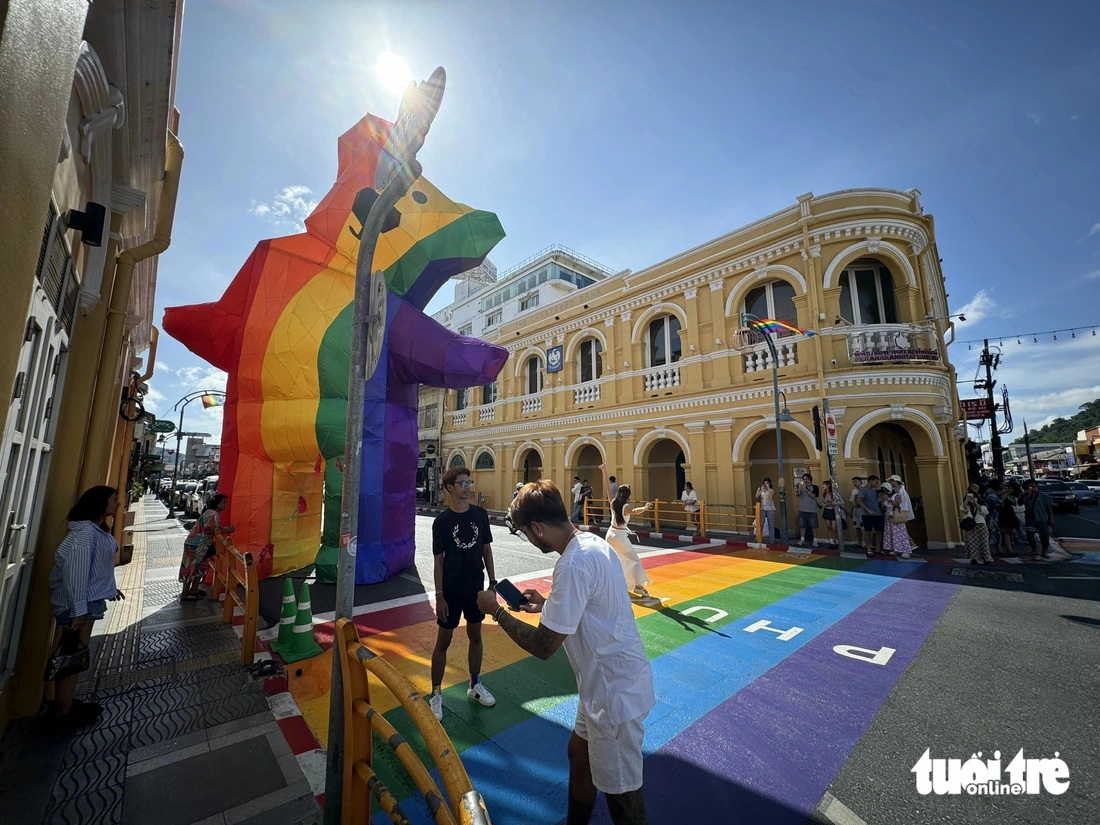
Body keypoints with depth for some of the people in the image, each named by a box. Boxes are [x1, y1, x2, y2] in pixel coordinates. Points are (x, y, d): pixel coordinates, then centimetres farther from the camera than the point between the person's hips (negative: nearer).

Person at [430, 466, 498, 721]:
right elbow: (438, 560, -8)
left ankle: (474, 685, 37)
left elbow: (487, 549, 4)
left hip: (476, 587, 3)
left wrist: (492, 582, 3)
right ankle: (436, 694, 27)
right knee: (443, 641, 9)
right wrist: (439, 595, -9)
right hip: (451, 589, -3)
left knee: (475, 636, 18)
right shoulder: (442, 520, -12)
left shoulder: (480, 514, -4)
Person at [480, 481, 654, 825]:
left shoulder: (573, 564, -29)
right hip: (611, 681, 9)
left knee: (622, 793, 11)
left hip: (614, 691, -9)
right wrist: (548, 605, 8)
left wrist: (496, 610, -12)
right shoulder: (594, 542, -1)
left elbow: (543, 646, -24)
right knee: (579, 752, 27)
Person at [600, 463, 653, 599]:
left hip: (611, 534, 6)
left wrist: (604, 471, -1)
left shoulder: (613, 502, -5)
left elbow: (608, 486, -2)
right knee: (634, 559, 4)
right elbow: (634, 511, -37)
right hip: (620, 536, -6)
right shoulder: (627, 507, -16)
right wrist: (645, 508, -44)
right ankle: (638, 585, -7)